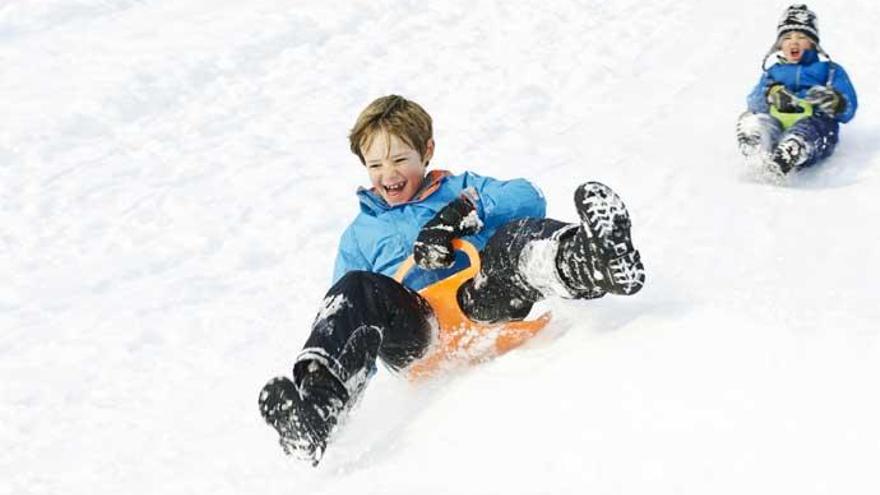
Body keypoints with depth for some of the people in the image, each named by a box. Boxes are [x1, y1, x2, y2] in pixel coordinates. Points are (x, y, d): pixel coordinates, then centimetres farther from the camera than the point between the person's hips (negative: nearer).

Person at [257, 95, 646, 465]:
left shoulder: (460, 188, 29)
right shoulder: (360, 235, 33)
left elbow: (529, 197, 9)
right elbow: (347, 308, 28)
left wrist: (463, 211, -7)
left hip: (482, 301, -1)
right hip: (414, 329, 1)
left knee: (515, 237, -30)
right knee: (357, 289, -30)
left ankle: (601, 262, -64)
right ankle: (315, 403, -55)